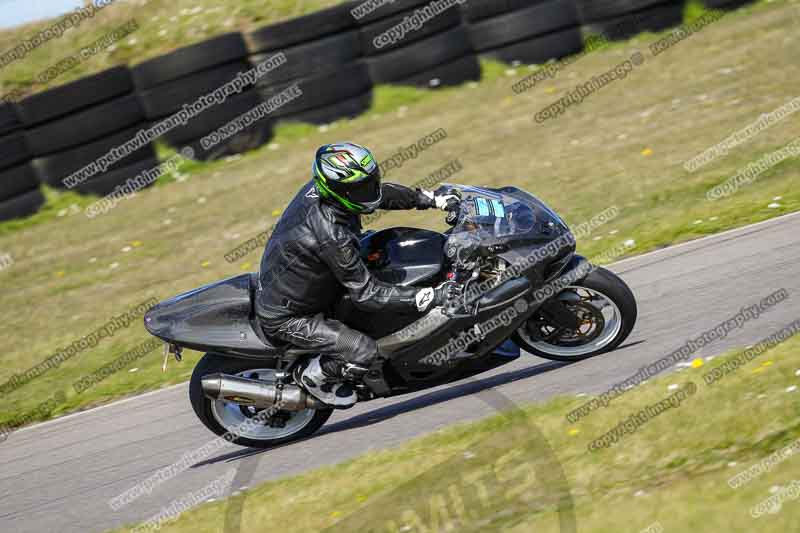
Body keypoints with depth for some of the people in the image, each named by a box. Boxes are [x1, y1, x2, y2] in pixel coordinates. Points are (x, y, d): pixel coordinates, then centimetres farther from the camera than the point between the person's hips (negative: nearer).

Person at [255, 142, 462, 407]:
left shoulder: (321, 186, -13)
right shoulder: (332, 238, -37)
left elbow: (381, 193, 6)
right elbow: (367, 294, -31)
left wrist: (433, 199, 4)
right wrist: (430, 297, -31)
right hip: (285, 318, -9)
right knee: (365, 351, -19)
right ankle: (314, 376, 12)